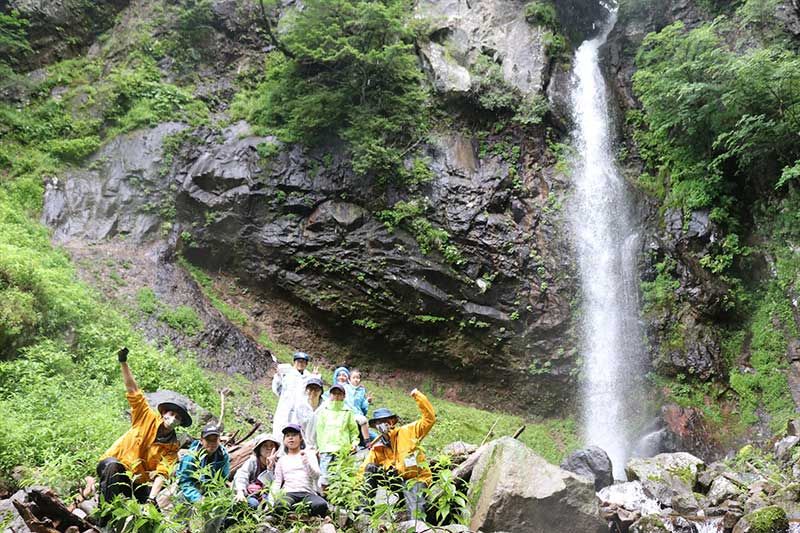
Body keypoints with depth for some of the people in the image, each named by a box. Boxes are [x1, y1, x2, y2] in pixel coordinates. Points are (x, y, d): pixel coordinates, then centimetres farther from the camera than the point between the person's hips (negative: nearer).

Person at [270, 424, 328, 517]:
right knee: (281, 506, -38)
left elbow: (316, 475, 3)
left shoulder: (309, 455, 18)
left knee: (321, 505, -34)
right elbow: (277, 482, 17)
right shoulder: (282, 460, 22)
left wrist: (306, 461, -15)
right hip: (288, 493, 0)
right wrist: (275, 496, -4)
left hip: (307, 492, 0)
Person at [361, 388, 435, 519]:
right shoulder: (377, 447, 6)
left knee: (415, 507, -32)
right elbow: (364, 469, 7)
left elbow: (429, 419, -12)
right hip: (395, 479, 5)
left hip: (416, 478, -4)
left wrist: (418, 397, -20)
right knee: (371, 469, -12)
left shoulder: (407, 432, -5)